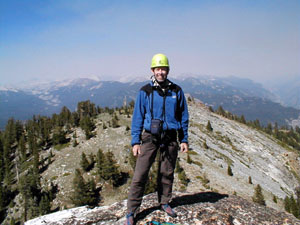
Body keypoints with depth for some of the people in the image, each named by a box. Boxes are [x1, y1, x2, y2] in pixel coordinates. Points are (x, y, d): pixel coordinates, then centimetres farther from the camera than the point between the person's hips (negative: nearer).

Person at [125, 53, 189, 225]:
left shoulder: (176, 91, 5)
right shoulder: (145, 91, -1)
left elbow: (184, 117, 10)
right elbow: (137, 117, 2)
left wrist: (184, 140, 6)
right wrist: (135, 141, -3)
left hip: (170, 138, 2)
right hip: (150, 136, -2)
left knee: (167, 173, 12)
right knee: (140, 174, -5)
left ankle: (165, 202, 33)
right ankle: (131, 211, 6)